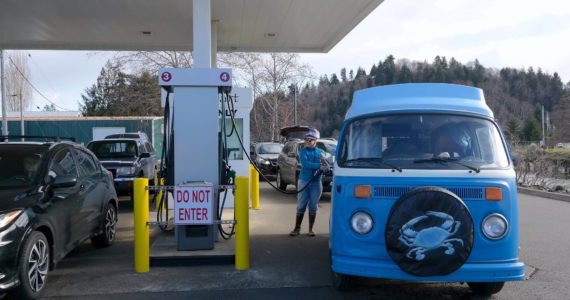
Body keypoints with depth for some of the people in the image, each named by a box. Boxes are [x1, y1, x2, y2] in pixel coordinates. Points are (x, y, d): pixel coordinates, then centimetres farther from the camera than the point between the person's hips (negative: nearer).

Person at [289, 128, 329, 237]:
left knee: (313, 207, 5)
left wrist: (323, 169, -22)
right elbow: (305, 164, -18)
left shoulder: (320, 152, 7)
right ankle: (297, 229, 10)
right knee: (301, 206, 1)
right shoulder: (303, 151, 0)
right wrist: (319, 166, -28)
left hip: (316, 182, 1)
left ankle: (311, 229, 15)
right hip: (304, 181, -1)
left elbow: (325, 166, 2)